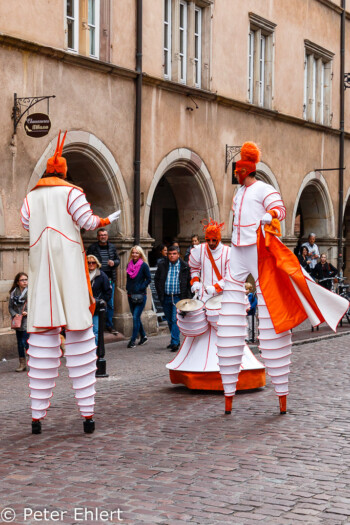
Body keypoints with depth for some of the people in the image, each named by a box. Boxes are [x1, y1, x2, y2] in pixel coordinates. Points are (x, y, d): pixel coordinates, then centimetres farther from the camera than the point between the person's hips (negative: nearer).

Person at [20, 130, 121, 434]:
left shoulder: (30, 198, 12)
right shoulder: (70, 192, 1)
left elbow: (28, 226, 8)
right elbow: (88, 221, -5)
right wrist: (105, 221, 15)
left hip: (41, 269, 3)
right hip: (70, 266, -3)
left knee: (43, 338, 3)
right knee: (79, 337, -1)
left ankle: (37, 416, 3)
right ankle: (87, 413, -3)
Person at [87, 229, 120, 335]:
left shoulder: (112, 247, 10)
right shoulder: (92, 247, -1)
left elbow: (118, 259, 17)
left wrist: (114, 262, -4)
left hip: (110, 279, 4)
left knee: (110, 304, 8)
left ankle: (109, 325, 17)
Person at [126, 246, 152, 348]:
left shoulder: (144, 265, -6)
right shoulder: (129, 265, 9)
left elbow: (149, 279, -5)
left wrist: (140, 288, -12)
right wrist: (128, 288, 6)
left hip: (140, 295, -6)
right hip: (131, 295, 6)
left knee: (136, 317, -11)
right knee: (136, 317, 11)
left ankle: (133, 340, -8)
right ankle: (143, 336, 26)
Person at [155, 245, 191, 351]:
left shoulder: (184, 266, -1)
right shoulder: (162, 265, 6)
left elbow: (189, 282, 4)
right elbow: (156, 279, 14)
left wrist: (186, 296, -3)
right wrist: (160, 294, 6)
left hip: (178, 297, -4)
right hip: (166, 298, 4)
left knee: (175, 320, -14)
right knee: (169, 321, 13)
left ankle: (175, 342, -15)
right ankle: (175, 341, 27)